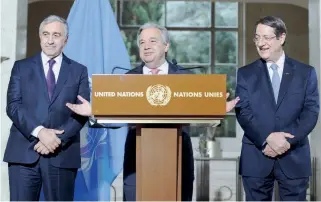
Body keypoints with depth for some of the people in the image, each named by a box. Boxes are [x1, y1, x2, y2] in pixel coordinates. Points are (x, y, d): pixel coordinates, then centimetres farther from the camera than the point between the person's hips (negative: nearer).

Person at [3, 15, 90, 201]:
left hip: (62, 154, 0)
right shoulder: (21, 67, 11)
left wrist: (59, 139, -12)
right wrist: (39, 132, -15)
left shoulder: (79, 71, 11)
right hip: (24, 152, 0)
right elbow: (13, 105, 0)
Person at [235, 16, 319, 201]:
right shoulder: (245, 73, 5)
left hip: (294, 157, 0)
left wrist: (287, 141, -14)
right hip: (256, 157, 0)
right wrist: (268, 138, -18)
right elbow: (243, 112, -3)